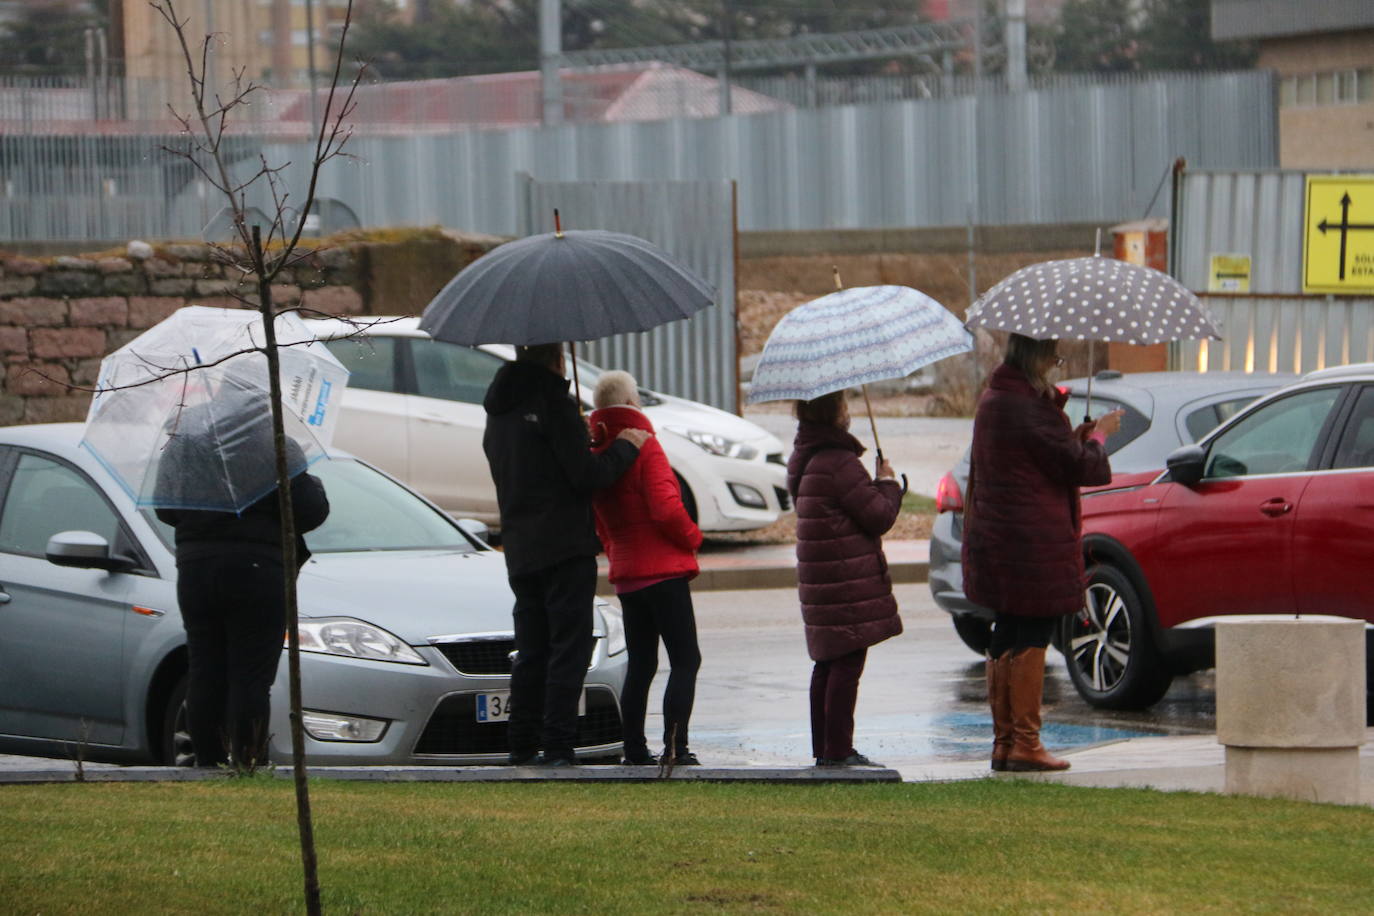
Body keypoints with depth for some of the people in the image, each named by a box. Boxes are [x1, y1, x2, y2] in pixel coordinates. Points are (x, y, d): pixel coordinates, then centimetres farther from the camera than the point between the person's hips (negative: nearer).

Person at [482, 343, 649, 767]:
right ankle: (557, 748, -10)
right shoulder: (552, 401, -11)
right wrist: (624, 447, 2)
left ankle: (522, 748, 11)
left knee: (531, 653, 12)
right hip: (564, 546, -8)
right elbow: (586, 474, -14)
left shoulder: (499, 410, 14)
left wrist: (583, 441, 25)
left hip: (519, 551, 8)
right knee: (568, 649, -5)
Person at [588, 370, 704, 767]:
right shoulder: (644, 447, -12)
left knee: (640, 664, 13)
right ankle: (675, 747, -14)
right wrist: (692, 537, -2)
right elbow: (666, 508, -19)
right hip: (663, 570, -7)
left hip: (625, 575, 7)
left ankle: (634, 749, 10)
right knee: (685, 661, -4)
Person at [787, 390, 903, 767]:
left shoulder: (801, 459, 11)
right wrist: (887, 483, 3)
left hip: (818, 581, 9)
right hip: (848, 581, -9)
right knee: (847, 664, -6)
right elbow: (879, 516, -15)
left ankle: (824, 748, 19)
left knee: (827, 663, 15)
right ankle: (838, 752, -6)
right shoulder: (840, 463, -18)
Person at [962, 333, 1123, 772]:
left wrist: (1076, 438, 12)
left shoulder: (990, 401, 13)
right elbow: (1078, 466, -13)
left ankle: (1003, 741, 16)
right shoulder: (1030, 407, -18)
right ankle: (1025, 744, -2)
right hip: (1033, 545, -9)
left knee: (1006, 638, 13)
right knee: (1032, 639, -4)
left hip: (991, 538, 9)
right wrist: (1099, 436, 5)